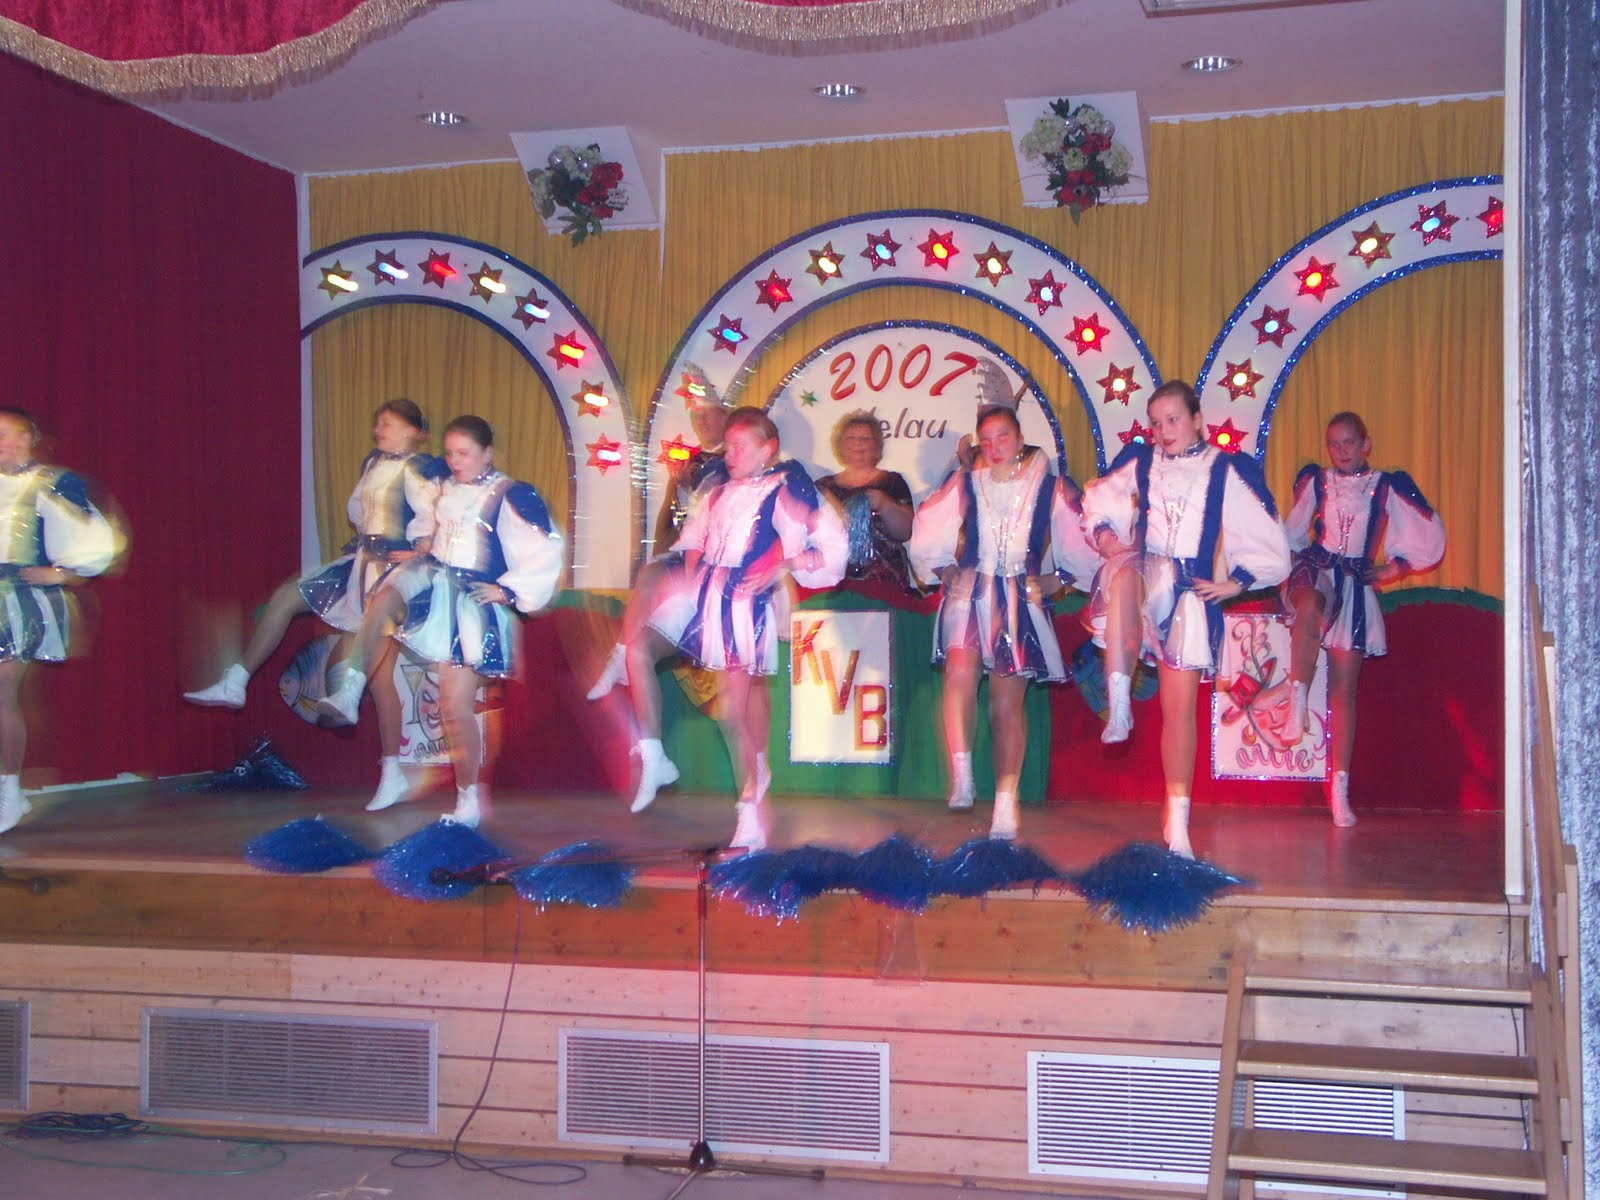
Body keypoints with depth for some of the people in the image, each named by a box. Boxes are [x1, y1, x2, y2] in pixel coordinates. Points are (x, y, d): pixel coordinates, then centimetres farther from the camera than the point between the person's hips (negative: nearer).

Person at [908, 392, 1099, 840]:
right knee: (960, 672, -27)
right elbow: (926, 532, 16)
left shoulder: (1050, 487, 1)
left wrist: (1055, 580, 5)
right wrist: (945, 571, 10)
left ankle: (1006, 803, 9)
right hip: (970, 594, 0)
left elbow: (1084, 546, 10)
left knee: (1008, 701, 2)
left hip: (1021, 600, 0)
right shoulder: (964, 482, 5)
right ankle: (961, 776, -29)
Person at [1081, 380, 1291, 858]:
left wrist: (1234, 583, 0)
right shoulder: (1139, 462, 11)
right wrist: (1105, 533, 6)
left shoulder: (1227, 470, 5)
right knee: (1125, 573, -40)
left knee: (1180, 705, -2)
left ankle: (1177, 820, 9)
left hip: (1189, 590, 0)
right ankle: (1119, 704, -43)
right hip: (1144, 574, 0)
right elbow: (1097, 502, 25)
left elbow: (1268, 543, 7)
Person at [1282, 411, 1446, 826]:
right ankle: (1297, 702, -37)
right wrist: (1295, 557, 7)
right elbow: (1293, 531, 21)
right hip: (1317, 569, 0)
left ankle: (1339, 788, 3)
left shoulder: (1385, 487, 6)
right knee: (1311, 606, -42)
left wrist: (1392, 568, 9)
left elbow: (1429, 537, 12)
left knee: (1343, 690, -1)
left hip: (1356, 585, 0)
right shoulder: (1315, 481, 9)